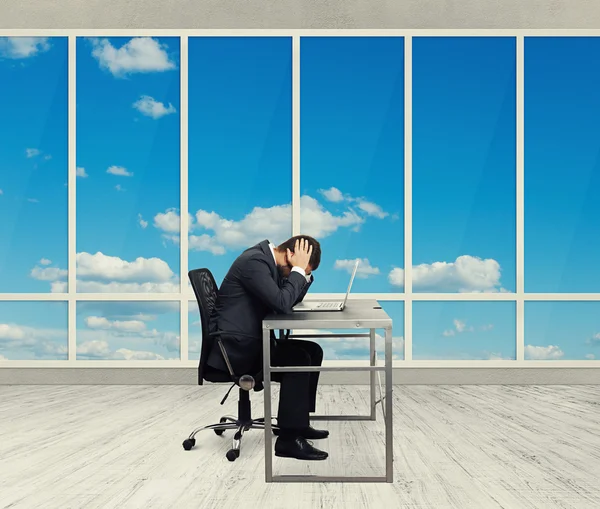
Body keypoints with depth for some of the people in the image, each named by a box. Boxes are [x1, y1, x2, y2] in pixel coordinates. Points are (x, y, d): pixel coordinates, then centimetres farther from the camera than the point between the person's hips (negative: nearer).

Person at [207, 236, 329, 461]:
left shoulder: (269, 259, 9)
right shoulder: (255, 260, -21)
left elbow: (293, 299, 15)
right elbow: (282, 303, -28)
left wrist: (304, 271, 0)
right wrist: (299, 269, -19)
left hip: (250, 341, 11)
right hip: (233, 347, -10)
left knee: (313, 351, 7)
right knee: (298, 358, -24)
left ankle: (298, 422, 15)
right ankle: (288, 438, -18)